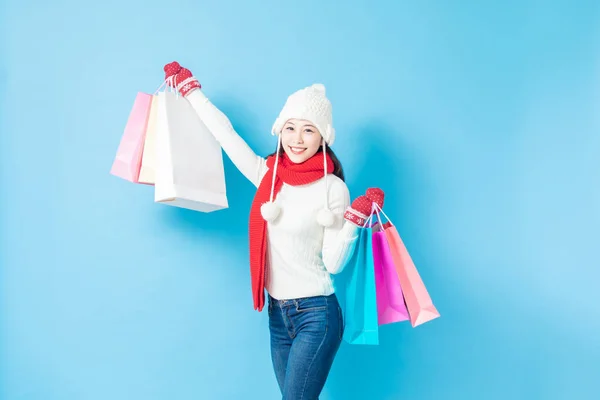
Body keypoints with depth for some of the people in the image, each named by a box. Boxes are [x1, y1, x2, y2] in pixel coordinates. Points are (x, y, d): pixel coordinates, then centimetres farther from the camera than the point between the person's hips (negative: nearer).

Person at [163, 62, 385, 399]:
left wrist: (354, 221, -24)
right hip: (278, 313, 5)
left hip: (316, 314, -5)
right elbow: (225, 132, 9)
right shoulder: (269, 175, 1)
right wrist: (188, 87, 16)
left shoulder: (333, 188, -11)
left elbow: (333, 264, -10)